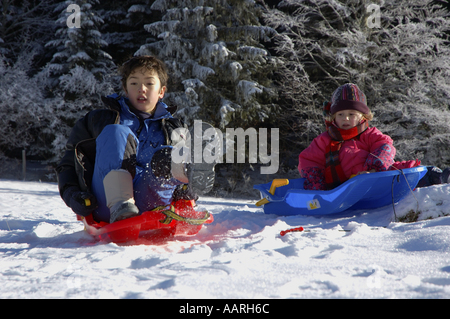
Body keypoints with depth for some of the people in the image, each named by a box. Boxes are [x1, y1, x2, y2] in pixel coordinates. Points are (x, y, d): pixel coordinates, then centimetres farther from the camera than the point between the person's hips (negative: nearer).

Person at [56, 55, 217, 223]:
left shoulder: (175, 130, 28)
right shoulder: (100, 120, 24)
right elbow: (68, 165, 21)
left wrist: (188, 191, -2)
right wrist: (71, 193, -1)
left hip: (151, 201, 0)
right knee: (116, 132, -20)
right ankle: (119, 205, -44)